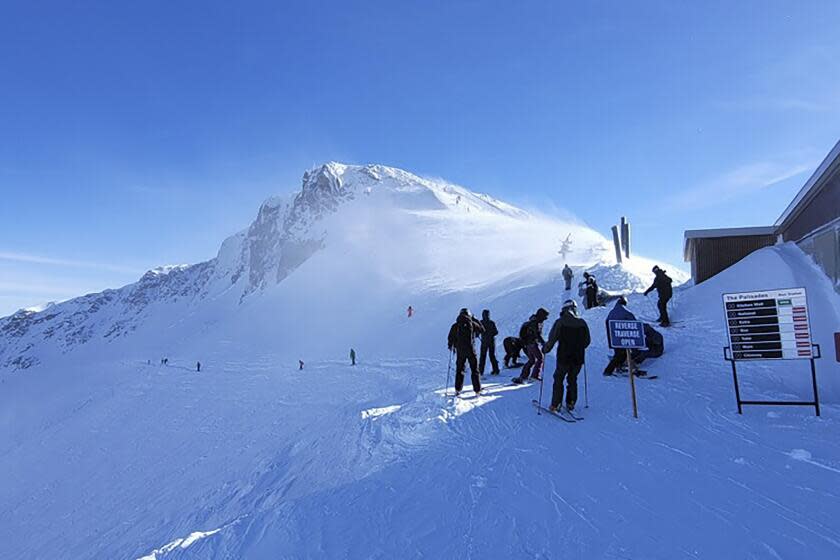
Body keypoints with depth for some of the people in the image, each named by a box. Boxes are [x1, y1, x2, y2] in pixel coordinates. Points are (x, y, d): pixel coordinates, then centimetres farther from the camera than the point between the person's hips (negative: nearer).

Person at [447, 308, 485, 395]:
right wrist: (476, 321, 18)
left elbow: (450, 338, 5)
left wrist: (450, 346, 24)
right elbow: (482, 330, 10)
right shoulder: (472, 323, -4)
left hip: (460, 351, 2)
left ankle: (458, 390, 11)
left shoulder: (455, 326, 1)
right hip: (471, 350, -2)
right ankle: (477, 390, 3)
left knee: (459, 370, 13)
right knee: (474, 370, 5)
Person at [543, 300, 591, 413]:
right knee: (572, 380, 18)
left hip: (563, 358, -3)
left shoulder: (560, 322, -10)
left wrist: (545, 350, 6)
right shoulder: (582, 323, 1)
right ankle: (570, 404, 19)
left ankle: (555, 405, 4)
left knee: (558, 380, 8)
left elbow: (552, 339, -10)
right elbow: (587, 341, 10)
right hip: (578, 358, 4)